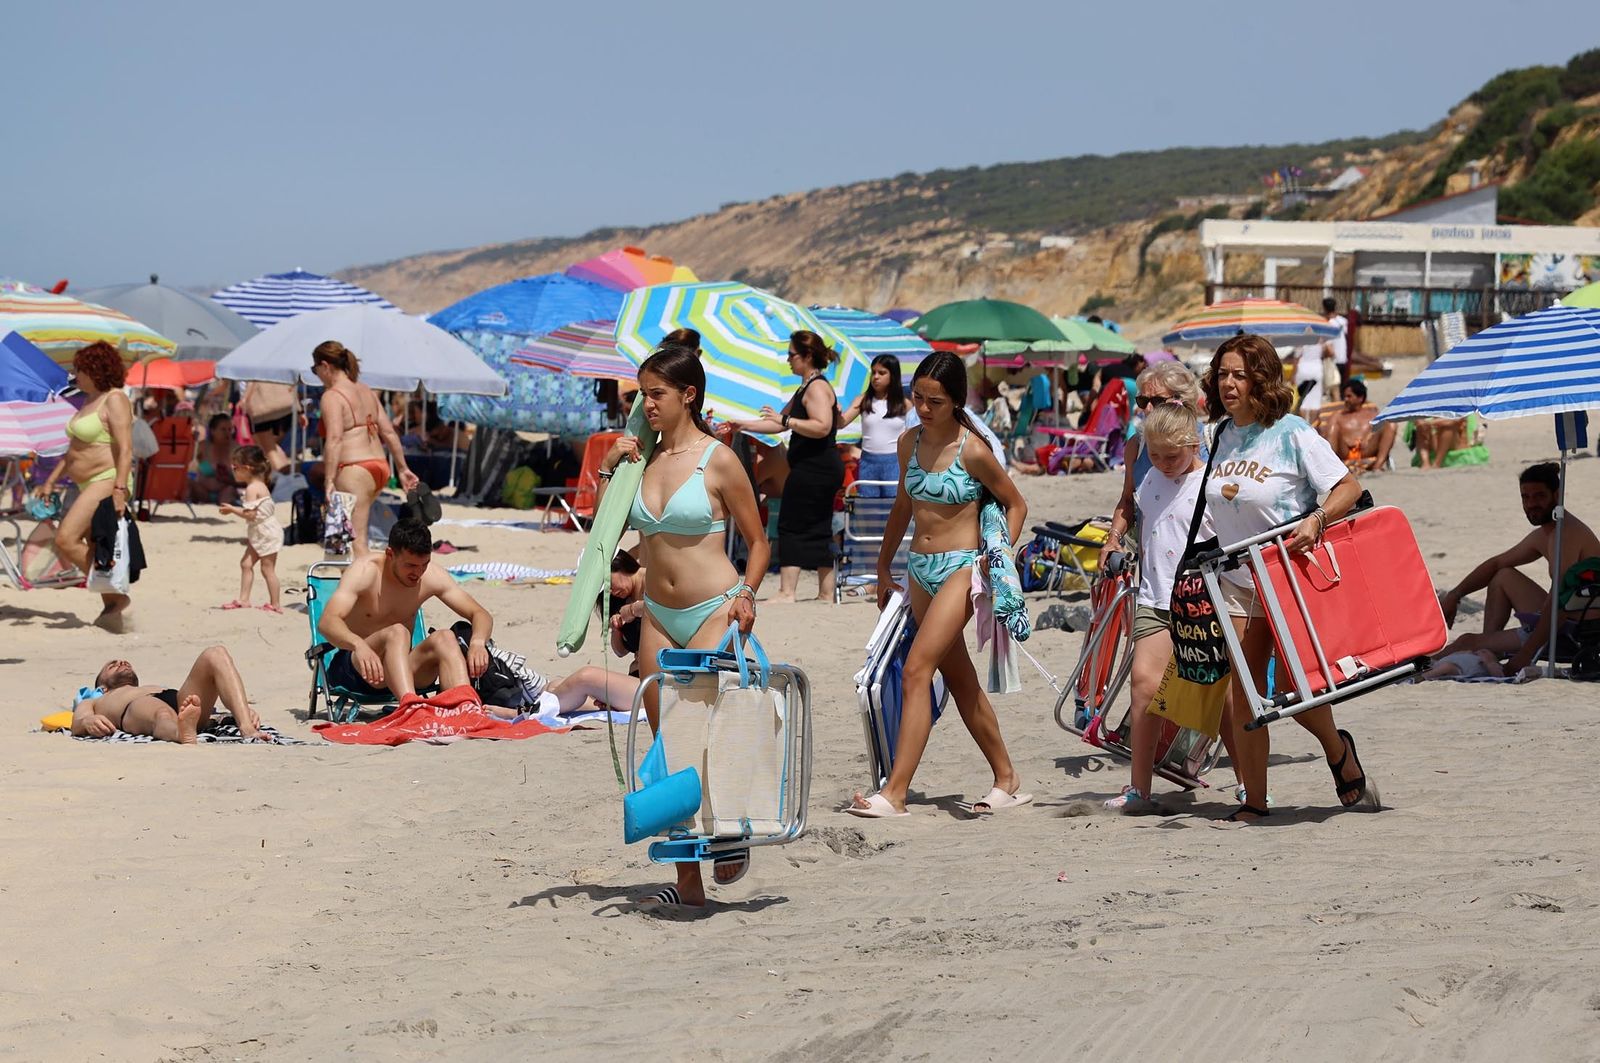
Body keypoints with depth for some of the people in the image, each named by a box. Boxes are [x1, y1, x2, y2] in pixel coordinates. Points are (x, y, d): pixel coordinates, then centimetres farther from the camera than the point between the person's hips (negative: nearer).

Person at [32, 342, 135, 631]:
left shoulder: (114, 400, -11)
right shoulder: (90, 401, 18)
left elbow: (125, 449, -19)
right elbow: (74, 448, 25)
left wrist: (120, 490, -27)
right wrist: (50, 481, 23)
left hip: (107, 481, -10)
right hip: (88, 486, 10)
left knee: (66, 539, -18)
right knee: (93, 553, 8)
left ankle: (115, 597, -12)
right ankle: (112, 611, 11)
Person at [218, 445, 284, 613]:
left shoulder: (252, 488, -19)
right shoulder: (259, 485, 11)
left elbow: (250, 514, -23)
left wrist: (232, 509, -12)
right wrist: (234, 509, 13)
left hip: (266, 534, -10)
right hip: (259, 535, 10)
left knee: (267, 568, -3)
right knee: (246, 563, 11)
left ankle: (275, 604, 4)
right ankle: (243, 599, 14)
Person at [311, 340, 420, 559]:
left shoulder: (332, 396, -7)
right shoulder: (366, 391, 17)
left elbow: (334, 439, -19)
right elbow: (389, 432, 17)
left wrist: (329, 481, -23)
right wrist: (403, 469, 21)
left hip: (354, 469, -9)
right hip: (380, 466, 9)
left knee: (356, 541, -10)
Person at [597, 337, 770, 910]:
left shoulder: (718, 460, -6)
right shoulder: (642, 457, 8)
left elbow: (757, 541, 0)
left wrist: (746, 593, -14)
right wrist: (606, 471, 1)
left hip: (713, 613, -5)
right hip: (658, 617, 6)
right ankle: (687, 881, 9)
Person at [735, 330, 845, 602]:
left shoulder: (817, 388, -12)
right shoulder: (807, 389, 20)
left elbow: (822, 427, -25)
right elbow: (779, 425, 25)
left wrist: (785, 419, -25)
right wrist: (742, 426, 21)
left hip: (814, 468, -10)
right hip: (822, 469, 10)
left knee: (791, 527, -7)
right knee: (817, 530, 11)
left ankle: (786, 591, -10)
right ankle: (826, 592, 13)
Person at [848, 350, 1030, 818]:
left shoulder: (973, 451, -12)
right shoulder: (910, 442, 7)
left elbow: (1016, 504, -1)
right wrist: (884, 565, 25)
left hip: (960, 568, -7)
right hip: (921, 569, 8)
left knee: (916, 670, -17)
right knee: (959, 678, 12)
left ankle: (894, 793, -20)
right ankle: (1007, 780, 24)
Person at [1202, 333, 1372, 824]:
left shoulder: (1291, 434, -13)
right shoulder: (1224, 436, 6)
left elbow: (1349, 486, -16)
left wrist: (1316, 520, -33)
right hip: (1238, 580, 5)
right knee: (1242, 692, -3)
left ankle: (1338, 751, 28)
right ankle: (1253, 800, 3)